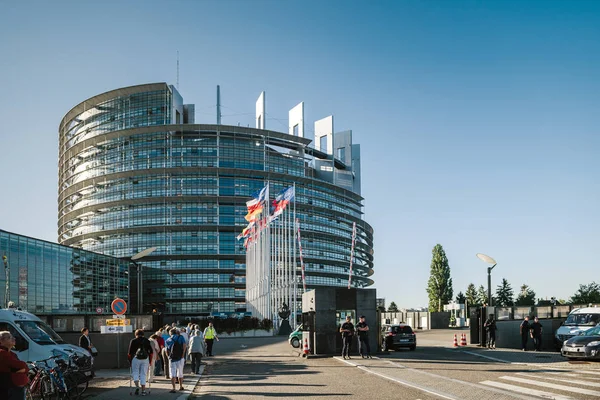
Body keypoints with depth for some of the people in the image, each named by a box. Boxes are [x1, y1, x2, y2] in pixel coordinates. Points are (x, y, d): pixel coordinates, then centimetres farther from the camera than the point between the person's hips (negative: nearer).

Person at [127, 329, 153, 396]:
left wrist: (130, 361, 9)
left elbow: (129, 352, 0)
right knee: (143, 374, 7)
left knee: (135, 372, 11)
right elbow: (151, 352, 9)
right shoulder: (147, 341, 10)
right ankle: (143, 391, 5)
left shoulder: (133, 341, 2)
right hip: (145, 359, 2)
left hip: (136, 358, -2)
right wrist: (150, 361, 15)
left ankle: (137, 387, -9)